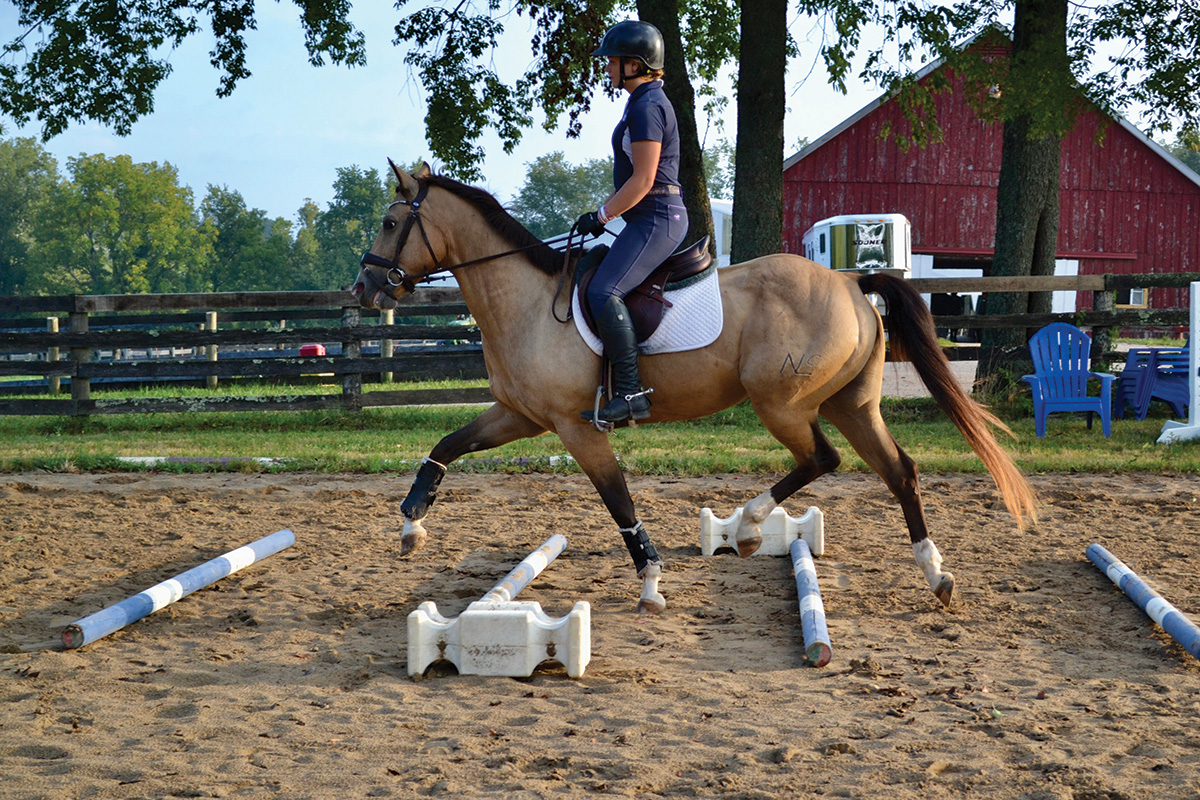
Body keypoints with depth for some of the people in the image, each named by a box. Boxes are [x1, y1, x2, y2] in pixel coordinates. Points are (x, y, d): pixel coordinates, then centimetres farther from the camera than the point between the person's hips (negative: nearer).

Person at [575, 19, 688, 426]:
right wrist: (604, 211, 17)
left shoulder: (647, 107, -15)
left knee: (603, 291, -24)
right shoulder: (647, 103, 18)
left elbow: (642, 181, -19)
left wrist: (602, 216, -12)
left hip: (655, 219, -11)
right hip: (656, 219, 11)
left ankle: (631, 393, -26)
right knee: (602, 288, 18)